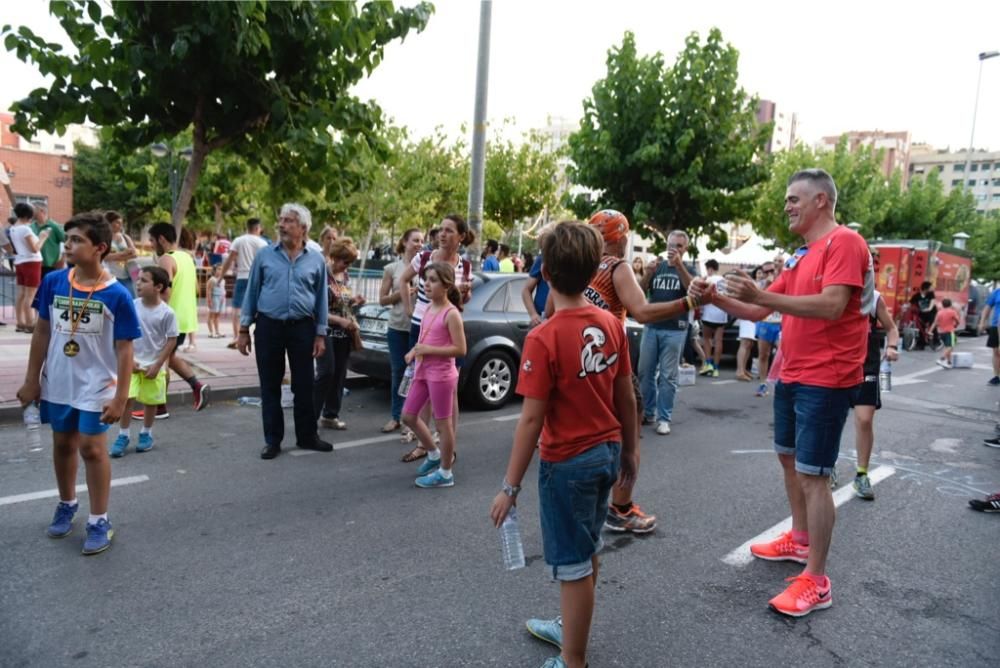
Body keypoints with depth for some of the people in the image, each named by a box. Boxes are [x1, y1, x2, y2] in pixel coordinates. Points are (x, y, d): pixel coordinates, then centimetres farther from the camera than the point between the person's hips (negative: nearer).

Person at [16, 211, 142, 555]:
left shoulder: (117, 295, -16)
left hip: (96, 387, -4)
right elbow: (42, 333, 4)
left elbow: (124, 350, -12)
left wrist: (120, 397, -13)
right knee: (63, 445, 18)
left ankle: (100, 521, 15)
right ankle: (67, 504, 40)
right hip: (57, 383, 4)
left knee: (92, 449, 0)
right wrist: (32, 379, 6)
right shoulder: (53, 282, -5)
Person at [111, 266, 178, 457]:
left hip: (154, 365, -1)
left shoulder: (167, 313, -12)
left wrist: (157, 365, -10)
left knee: (151, 401, 10)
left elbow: (171, 340, -7)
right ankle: (123, 436, 10)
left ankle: (146, 434, 29)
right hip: (132, 363, 1)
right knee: (125, 398, -5)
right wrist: (129, 359, -7)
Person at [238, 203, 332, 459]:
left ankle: (307, 436, 22)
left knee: (304, 385, 7)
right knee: (270, 386, 6)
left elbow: (321, 299, 6)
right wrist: (244, 330, 2)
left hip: (302, 328, 0)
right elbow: (252, 292, 5)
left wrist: (320, 335, 1)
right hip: (268, 326, 0)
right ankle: (272, 440, 18)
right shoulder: (265, 255, 2)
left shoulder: (316, 260, 3)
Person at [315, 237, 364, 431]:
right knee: (326, 373, -11)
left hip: (344, 333, 7)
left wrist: (355, 301, 1)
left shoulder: (345, 275, 9)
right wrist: (340, 321, -23)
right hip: (326, 331, -7)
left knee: (340, 374, 8)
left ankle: (330, 415, 18)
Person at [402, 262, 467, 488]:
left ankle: (445, 473, 17)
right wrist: (414, 351, 1)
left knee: (443, 423, 3)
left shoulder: (451, 313, -16)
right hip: (423, 371, 9)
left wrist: (428, 350, -21)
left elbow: (460, 349, -20)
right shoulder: (428, 308, 8)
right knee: (408, 416, 15)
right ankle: (434, 454, 34)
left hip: (441, 374, -9)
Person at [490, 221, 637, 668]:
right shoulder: (611, 325, -3)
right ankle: (571, 629, 44)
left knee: (573, 563, 7)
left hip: (569, 461, -7)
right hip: (606, 452, 7)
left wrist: (510, 486, -13)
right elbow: (626, 397, 4)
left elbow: (532, 419, -21)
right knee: (587, 551, 24)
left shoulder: (544, 338, -22)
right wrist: (630, 450, 17)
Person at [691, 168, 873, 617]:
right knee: (788, 458, 20)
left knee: (812, 474, -7)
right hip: (791, 375, 10)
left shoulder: (844, 242, -14)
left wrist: (761, 295, -33)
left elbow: (832, 306, -28)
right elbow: (758, 312, 14)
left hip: (825, 380, -10)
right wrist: (716, 298, -2)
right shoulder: (800, 256, 14)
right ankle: (799, 539, 38)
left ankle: (816, 582, 2)